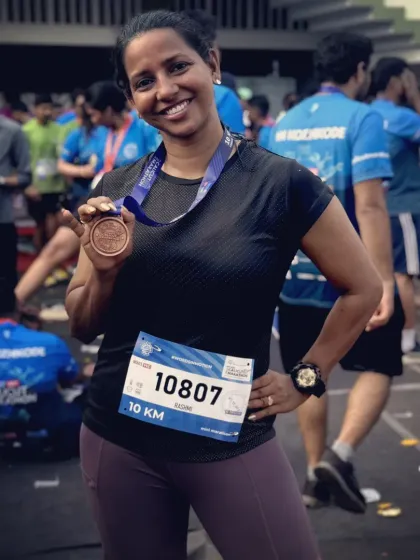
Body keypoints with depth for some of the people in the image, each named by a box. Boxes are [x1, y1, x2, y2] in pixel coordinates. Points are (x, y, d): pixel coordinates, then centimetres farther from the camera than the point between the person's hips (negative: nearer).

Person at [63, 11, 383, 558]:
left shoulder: (281, 181, -11)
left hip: (232, 442, -3)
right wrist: (104, 271, -14)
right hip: (117, 440, 4)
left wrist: (305, 378, -3)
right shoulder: (117, 189, -1)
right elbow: (82, 326, 5)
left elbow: (364, 289, 0)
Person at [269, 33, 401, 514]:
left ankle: (315, 474, 22)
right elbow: (369, 205, -19)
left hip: (295, 273, 6)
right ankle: (339, 456, -7)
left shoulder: (283, 123, 8)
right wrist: (384, 282, -20)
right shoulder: (361, 118, -10)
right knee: (377, 366, 10)